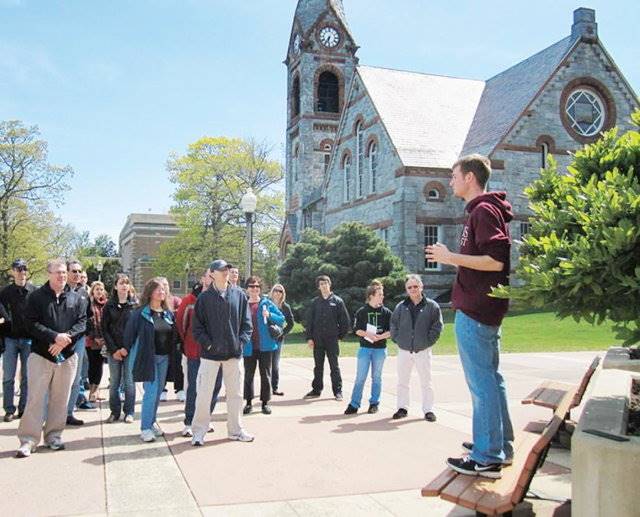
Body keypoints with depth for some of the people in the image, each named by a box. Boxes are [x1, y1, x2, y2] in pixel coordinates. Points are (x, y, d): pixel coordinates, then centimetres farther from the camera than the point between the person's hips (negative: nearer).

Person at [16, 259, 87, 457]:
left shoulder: (77, 298, 7)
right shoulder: (36, 297, 1)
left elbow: (82, 323, 1)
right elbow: (31, 323, -8)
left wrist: (65, 338, -16)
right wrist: (55, 336, -19)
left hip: (67, 355, 2)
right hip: (41, 354, -2)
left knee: (60, 399, 8)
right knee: (35, 398, -2)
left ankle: (54, 436, 19)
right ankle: (28, 440, 4)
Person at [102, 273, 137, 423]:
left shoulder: (135, 304, 2)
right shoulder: (109, 306, 6)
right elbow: (105, 329, 3)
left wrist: (127, 347, -9)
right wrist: (113, 349, -6)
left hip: (130, 350, -1)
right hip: (113, 350, 1)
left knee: (129, 382, 1)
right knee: (114, 383, 5)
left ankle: (129, 412, 11)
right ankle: (114, 412, 16)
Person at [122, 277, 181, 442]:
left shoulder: (168, 313, 8)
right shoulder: (141, 312, -8)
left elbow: (175, 335, 14)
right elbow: (130, 331, -3)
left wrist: (173, 352, 6)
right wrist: (126, 348, 0)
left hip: (164, 358, 5)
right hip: (148, 357, -5)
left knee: (158, 392, 12)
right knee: (151, 392, -8)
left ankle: (152, 422, 27)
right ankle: (145, 428, 0)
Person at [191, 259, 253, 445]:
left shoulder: (239, 295, 4)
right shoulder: (204, 297, -1)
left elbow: (246, 323, 7)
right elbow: (197, 326, -1)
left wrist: (241, 341, -5)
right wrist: (208, 344, -11)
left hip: (234, 353, 2)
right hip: (210, 353, -2)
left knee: (235, 393, 11)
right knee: (204, 394, 0)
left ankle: (236, 429, 25)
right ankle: (199, 431, 14)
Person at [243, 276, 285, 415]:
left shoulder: (267, 303, 2)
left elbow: (282, 319, 2)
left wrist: (270, 315, -15)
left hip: (265, 345, 0)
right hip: (249, 346, 0)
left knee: (266, 375, 6)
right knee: (248, 375, 7)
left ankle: (265, 402, 16)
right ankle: (248, 402, 18)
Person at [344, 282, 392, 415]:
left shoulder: (386, 312, 2)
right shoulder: (361, 312, 1)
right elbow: (357, 330, -2)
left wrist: (380, 336, -17)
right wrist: (367, 334, -19)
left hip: (380, 349, 1)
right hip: (364, 348, -1)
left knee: (376, 377, 8)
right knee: (360, 377, 0)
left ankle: (374, 403, 19)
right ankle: (354, 404, 4)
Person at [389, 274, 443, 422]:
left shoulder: (432, 306, -3)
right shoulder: (401, 307, 3)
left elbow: (437, 326, -1)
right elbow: (393, 325, 11)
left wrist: (428, 341, -5)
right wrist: (397, 339, 2)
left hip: (423, 350, -2)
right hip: (404, 350, 3)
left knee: (426, 382, 5)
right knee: (402, 382, 10)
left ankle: (428, 409, 15)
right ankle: (402, 408, 21)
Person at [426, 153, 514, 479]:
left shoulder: (483, 211, -13)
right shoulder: (482, 210, 18)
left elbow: (495, 260, -23)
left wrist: (451, 257, -17)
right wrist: (454, 260, 16)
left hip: (474, 310, -11)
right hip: (485, 308, 11)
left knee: (481, 382, -6)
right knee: (490, 377, 16)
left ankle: (487, 458, 1)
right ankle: (500, 445, 27)